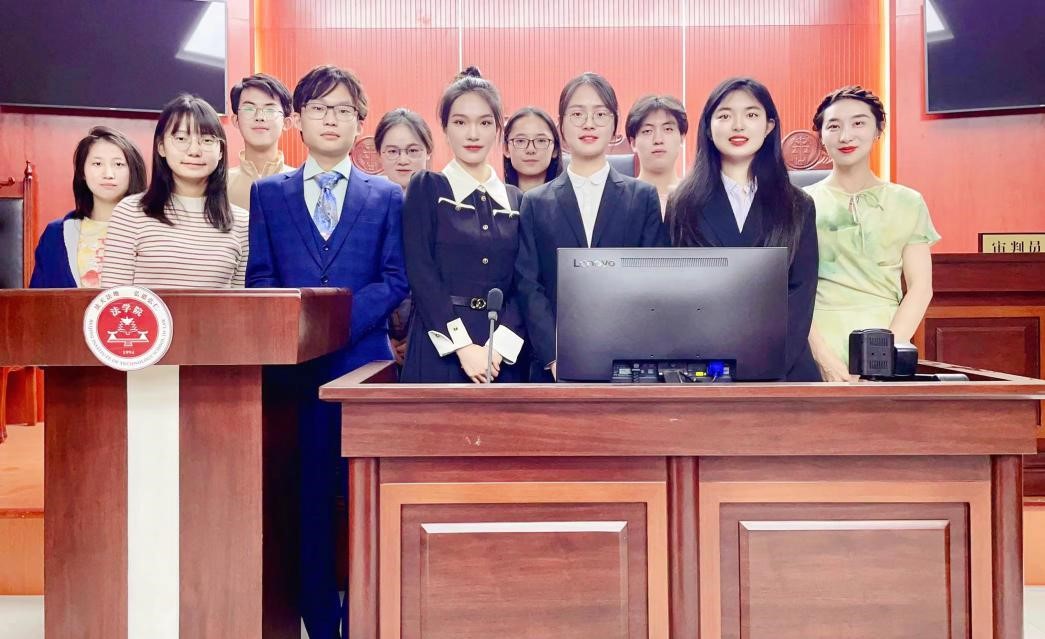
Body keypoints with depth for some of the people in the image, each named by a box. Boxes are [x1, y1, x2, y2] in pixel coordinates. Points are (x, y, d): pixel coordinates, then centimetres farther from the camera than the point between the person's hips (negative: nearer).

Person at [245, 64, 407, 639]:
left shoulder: (386, 196, 10)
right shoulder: (267, 193, 14)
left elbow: (395, 281, 1)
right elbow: (259, 278, 6)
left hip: (364, 360, -1)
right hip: (294, 366, 1)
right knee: (307, 499, 5)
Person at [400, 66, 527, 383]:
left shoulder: (517, 200, 11)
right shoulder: (426, 188, 3)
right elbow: (421, 274, -5)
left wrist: (498, 346, -11)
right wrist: (464, 346, -13)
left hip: (504, 355, 3)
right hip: (440, 349, -2)